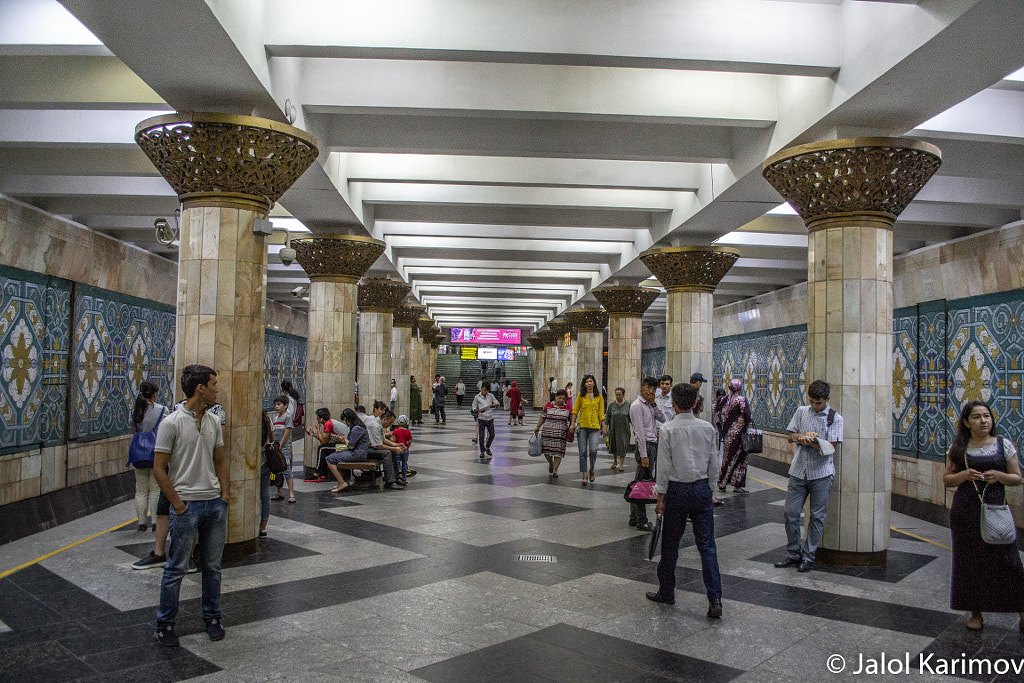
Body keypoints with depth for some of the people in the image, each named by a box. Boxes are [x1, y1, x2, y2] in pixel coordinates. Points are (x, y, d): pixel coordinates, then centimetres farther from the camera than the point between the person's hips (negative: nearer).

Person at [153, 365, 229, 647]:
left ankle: (212, 618, 26)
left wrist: (225, 495, 6)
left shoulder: (214, 422, 9)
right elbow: (159, 469, -9)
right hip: (187, 504, -5)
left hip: (215, 502, 6)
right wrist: (178, 504, -11)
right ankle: (165, 624, 17)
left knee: (212, 565, 13)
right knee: (177, 567, 3)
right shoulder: (172, 423, -10)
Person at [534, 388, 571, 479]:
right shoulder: (549, 405, 3)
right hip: (547, 432, 0)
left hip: (561, 434, 0)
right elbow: (542, 418, 7)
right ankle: (551, 464, 32)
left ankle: (555, 470, 8)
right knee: (546, 450, 3)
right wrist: (537, 427, 6)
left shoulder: (567, 408, 3)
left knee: (558, 451, -2)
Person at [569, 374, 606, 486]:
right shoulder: (581, 395, 5)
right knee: (583, 452, 0)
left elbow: (601, 413, 10)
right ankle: (585, 475, 9)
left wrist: (604, 427, 5)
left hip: (595, 427, 0)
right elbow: (575, 410, 7)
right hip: (582, 426, 0)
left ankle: (592, 470, 14)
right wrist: (572, 423, -2)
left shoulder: (599, 396, 8)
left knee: (593, 450, -12)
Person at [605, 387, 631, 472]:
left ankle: (621, 464, 2)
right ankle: (615, 461, 32)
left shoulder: (627, 405, -1)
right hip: (613, 429, 1)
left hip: (624, 429, -1)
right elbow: (607, 417, 2)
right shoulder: (611, 405, 0)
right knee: (613, 445, 12)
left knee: (623, 446, -5)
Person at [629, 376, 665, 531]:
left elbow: (662, 419, 10)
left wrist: (654, 404, -1)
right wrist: (644, 455, -19)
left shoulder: (649, 405, 16)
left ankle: (634, 517, 20)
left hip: (653, 444, 9)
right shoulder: (637, 405, -11)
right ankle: (641, 521, -1)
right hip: (645, 446, -9)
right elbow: (639, 431, -16)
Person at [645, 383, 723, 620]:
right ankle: (714, 599, -1)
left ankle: (666, 592, 23)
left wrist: (660, 498, -3)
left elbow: (664, 467, -10)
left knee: (670, 543, 11)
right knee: (707, 544, 4)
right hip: (702, 489, 3)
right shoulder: (707, 428, -1)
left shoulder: (668, 430, -10)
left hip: (677, 489, -2)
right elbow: (713, 465, 4)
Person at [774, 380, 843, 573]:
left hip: (821, 474, -3)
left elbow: (831, 447, -10)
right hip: (798, 471, 3)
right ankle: (794, 555, 16)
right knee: (790, 513, 3)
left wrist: (808, 440, -20)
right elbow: (790, 436, 9)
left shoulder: (835, 418, -3)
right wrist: (802, 436, -12)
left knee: (817, 516, 4)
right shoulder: (801, 411, 8)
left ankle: (808, 557, 15)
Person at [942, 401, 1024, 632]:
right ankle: (976, 613, 17)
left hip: (995, 509, -1)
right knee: (969, 561, 5)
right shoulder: (958, 448, 4)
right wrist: (964, 475, -12)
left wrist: (999, 476, -13)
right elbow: (947, 480, 7)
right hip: (965, 512, 1)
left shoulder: (1004, 445, 3)